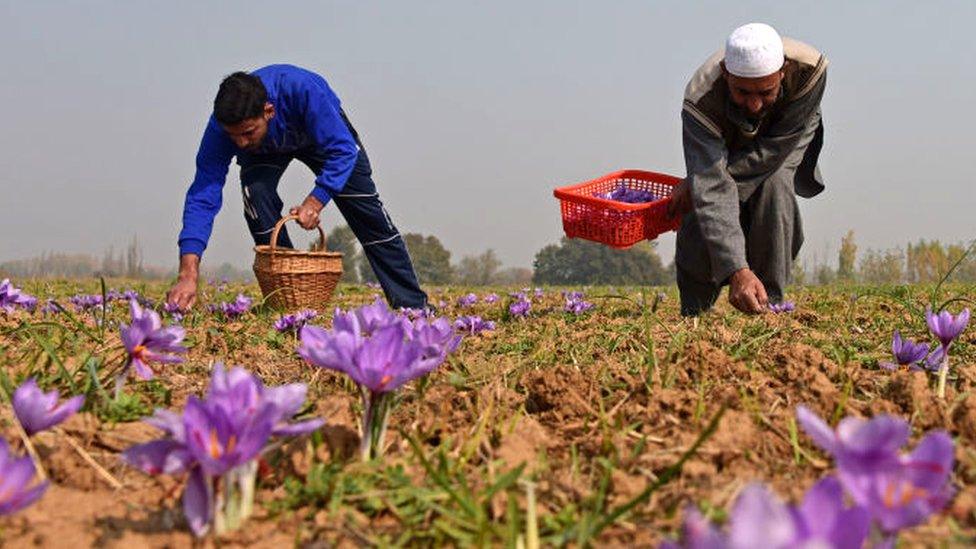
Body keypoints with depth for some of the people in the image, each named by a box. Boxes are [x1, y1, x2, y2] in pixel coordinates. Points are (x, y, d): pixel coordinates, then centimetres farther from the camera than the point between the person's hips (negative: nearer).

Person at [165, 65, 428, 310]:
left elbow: (342, 150, -37)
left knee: (366, 213, -4)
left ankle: (412, 305, 9)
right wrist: (188, 274, -48)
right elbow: (202, 197, -39)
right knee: (256, 192, -29)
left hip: (324, 132, -1)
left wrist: (315, 202, -47)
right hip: (266, 151, 1)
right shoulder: (221, 126, -38)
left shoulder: (300, 89, -46)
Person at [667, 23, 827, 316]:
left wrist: (695, 184, -29)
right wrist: (737, 271, -58)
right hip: (723, 146, 0)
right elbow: (712, 190, -48)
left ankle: (767, 305, -17)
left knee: (773, 187, -29)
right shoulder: (700, 100, -41)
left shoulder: (809, 69, -40)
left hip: (784, 146, 1)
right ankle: (693, 315, 12)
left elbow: (771, 152, -33)